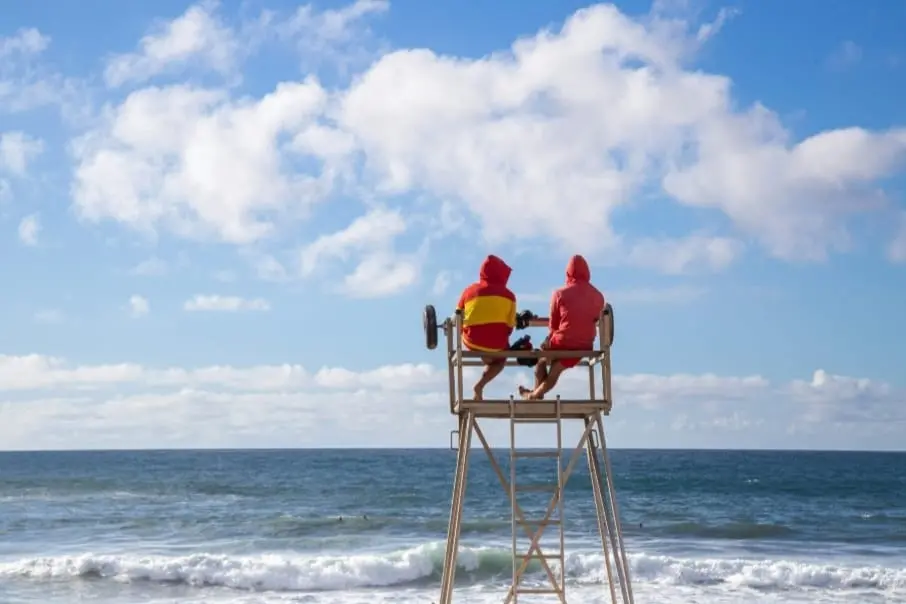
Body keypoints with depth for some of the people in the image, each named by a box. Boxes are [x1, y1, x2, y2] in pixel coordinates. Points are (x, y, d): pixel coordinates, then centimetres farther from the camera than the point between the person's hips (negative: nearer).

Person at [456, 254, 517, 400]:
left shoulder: (469, 291, 3)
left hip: (472, 341, 2)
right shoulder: (508, 295, 0)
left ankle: (485, 357, 23)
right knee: (501, 359, 29)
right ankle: (480, 386, 8)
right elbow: (510, 326, 2)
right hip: (496, 343, -2)